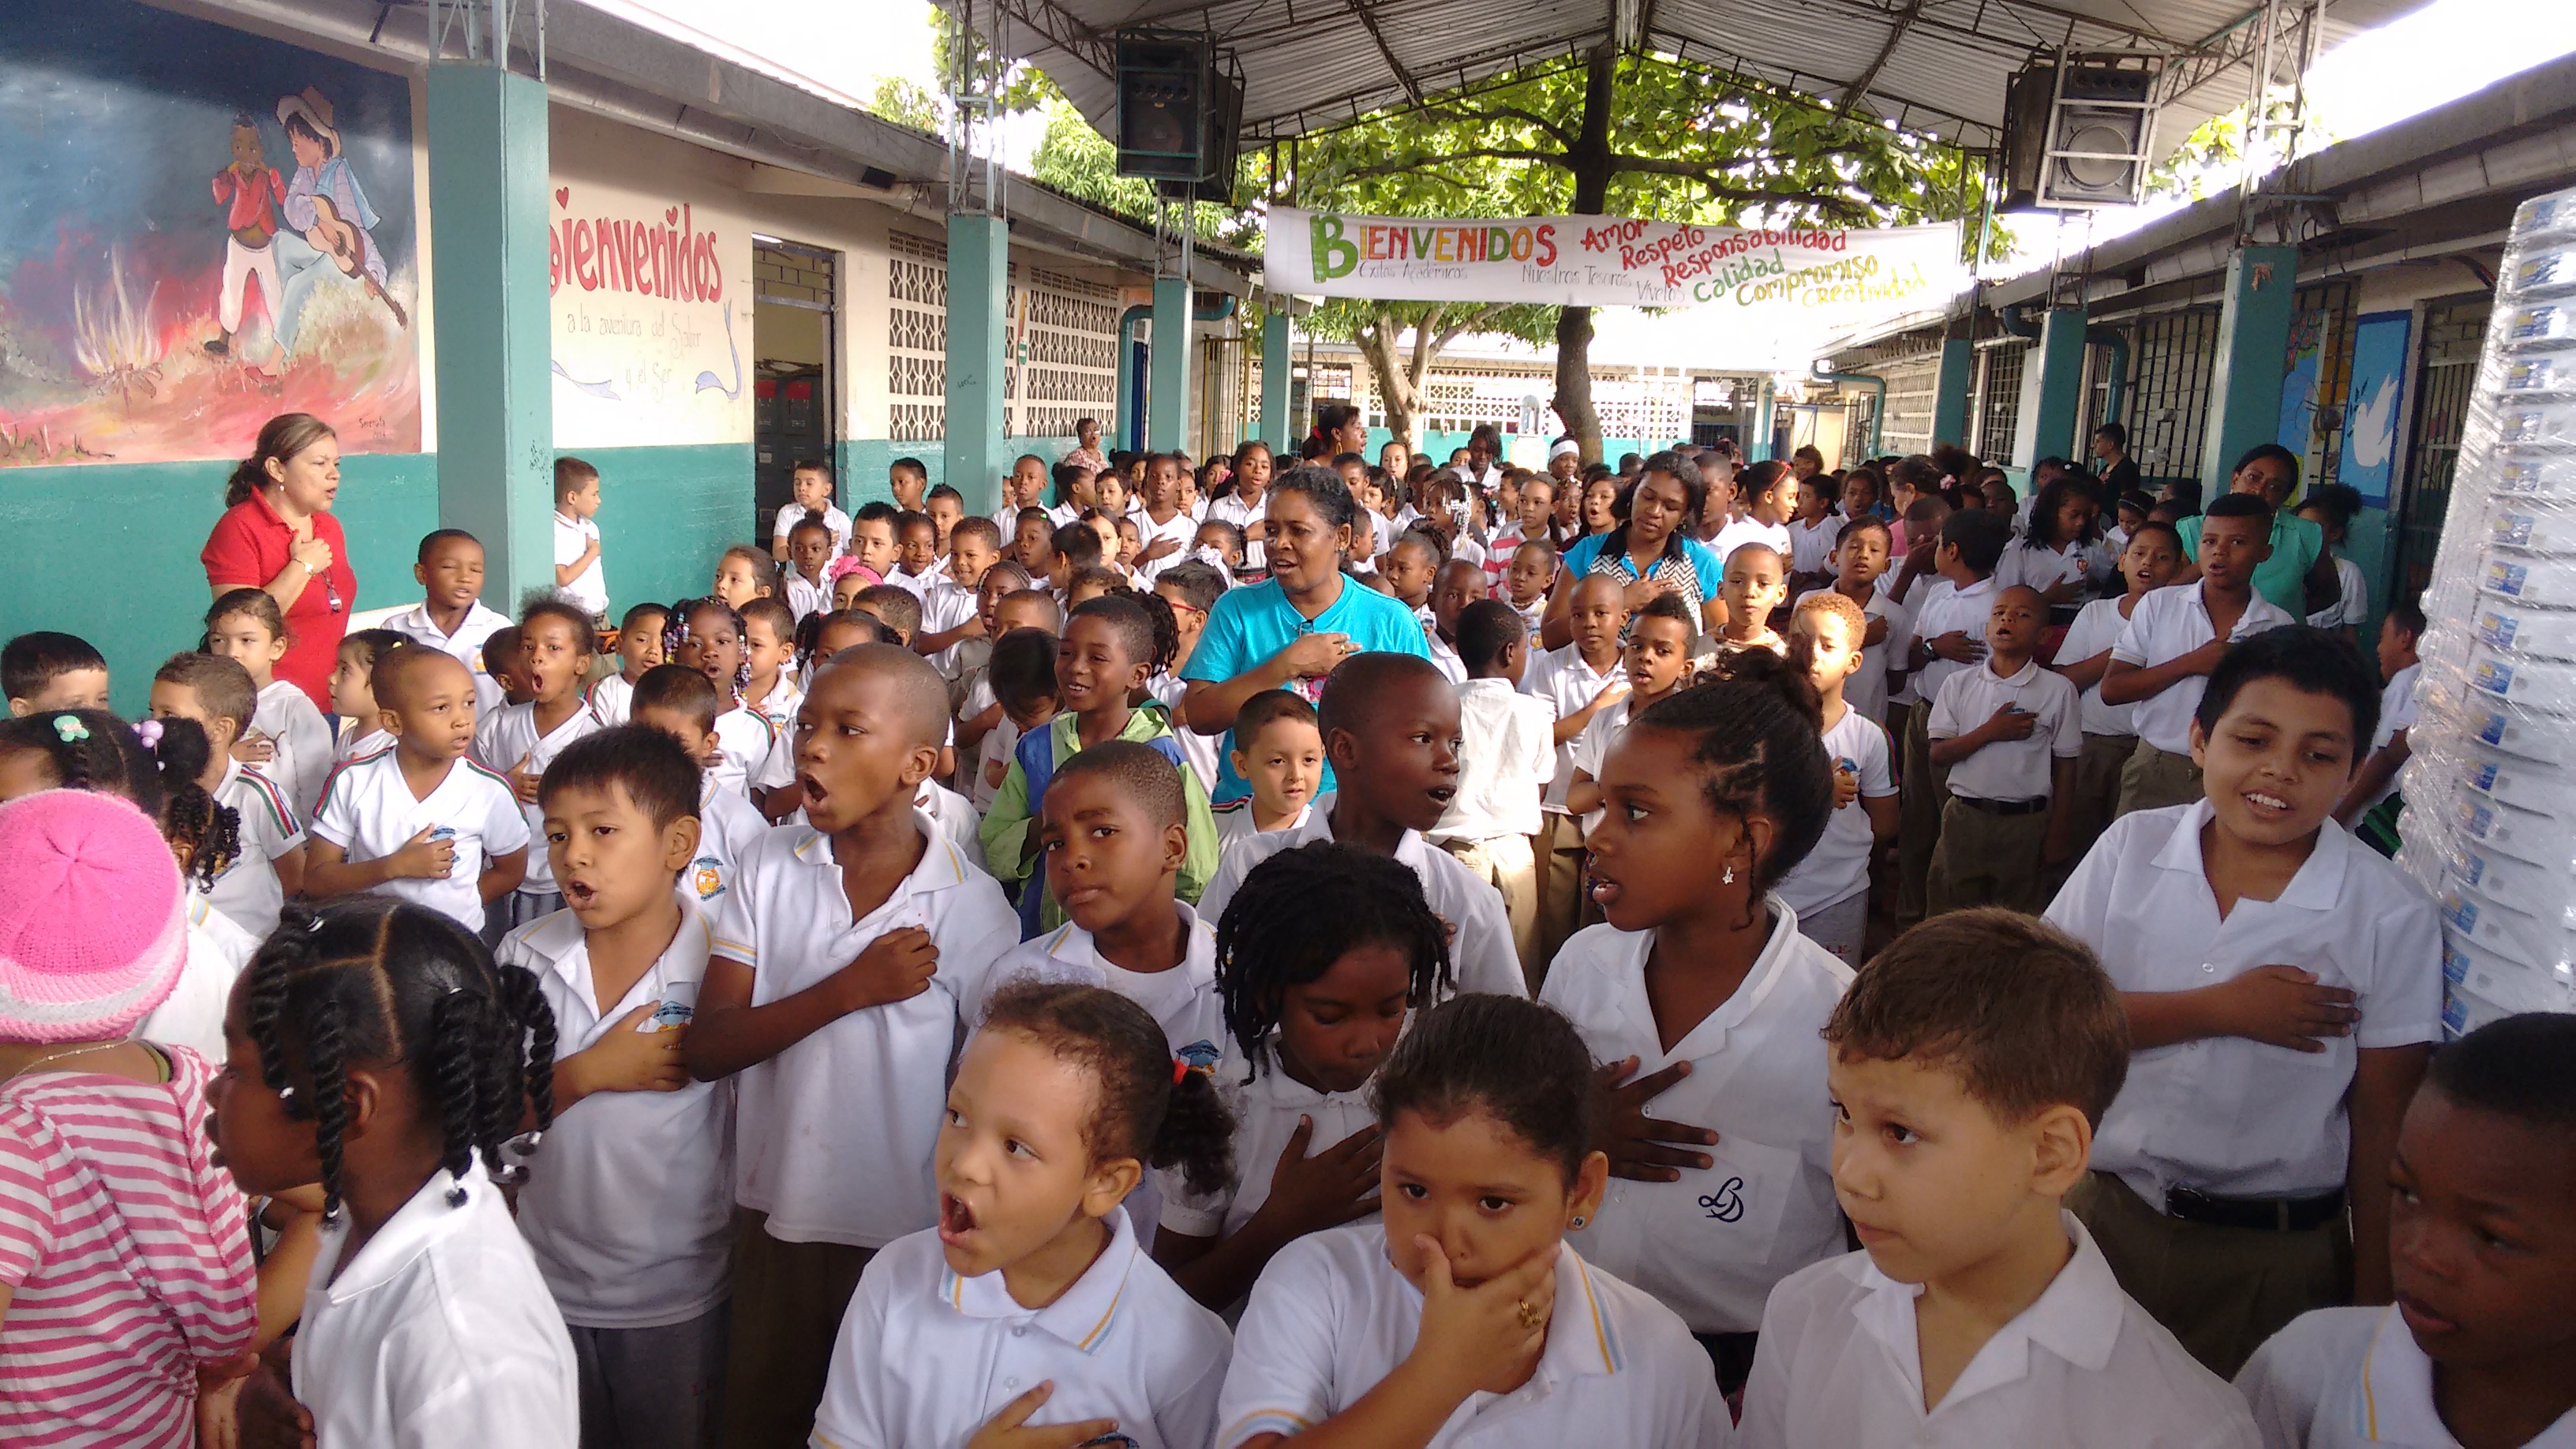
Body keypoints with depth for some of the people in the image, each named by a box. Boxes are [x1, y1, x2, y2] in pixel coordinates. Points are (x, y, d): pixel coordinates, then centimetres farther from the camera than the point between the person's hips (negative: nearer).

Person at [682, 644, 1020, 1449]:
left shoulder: (975, 911, -12)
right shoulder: (770, 868, -4)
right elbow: (705, 1048, -9)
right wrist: (851, 990, -20)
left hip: (908, 1232, -2)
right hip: (774, 1212, 2)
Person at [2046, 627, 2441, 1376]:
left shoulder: (2391, 914, -10)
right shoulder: (2131, 850, -5)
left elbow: (2382, 1119, -5)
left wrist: (2372, 1307, -2)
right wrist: (2220, 1009, -17)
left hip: (2272, 1257, -2)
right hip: (2104, 1212, 2)